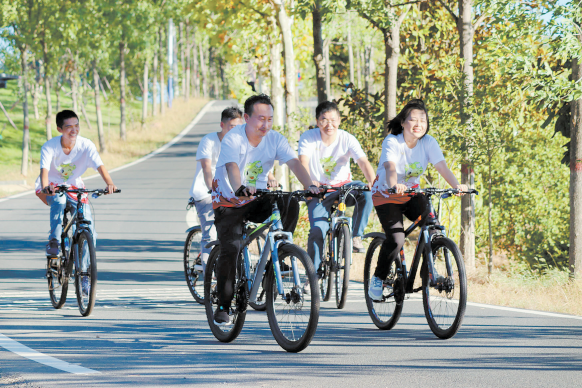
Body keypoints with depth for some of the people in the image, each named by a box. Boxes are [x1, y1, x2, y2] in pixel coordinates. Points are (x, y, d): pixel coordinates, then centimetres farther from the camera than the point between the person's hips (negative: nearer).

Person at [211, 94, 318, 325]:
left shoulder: (275, 140, -10)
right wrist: (240, 189, -61)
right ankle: (223, 307, -5)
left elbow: (294, 163, -24)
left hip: (257, 201, 3)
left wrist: (309, 186, -43)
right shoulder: (233, 139, -22)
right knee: (231, 249, -19)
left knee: (289, 205, -26)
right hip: (229, 202, -3)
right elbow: (232, 167, -40)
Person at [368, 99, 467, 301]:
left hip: (412, 195, 4)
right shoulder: (392, 142, -21)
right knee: (396, 239, -22)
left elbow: (442, 166, -23)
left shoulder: (428, 142, -10)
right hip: (386, 196, -4)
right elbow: (390, 167, -39)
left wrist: (457, 185, -42)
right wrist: (394, 185, -60)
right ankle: (378, 279, 0)